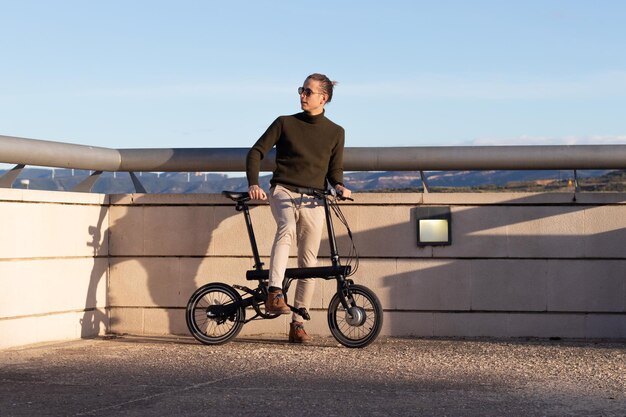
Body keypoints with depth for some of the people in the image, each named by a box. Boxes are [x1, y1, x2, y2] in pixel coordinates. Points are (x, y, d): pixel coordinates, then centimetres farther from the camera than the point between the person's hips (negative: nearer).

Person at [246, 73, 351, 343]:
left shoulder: (335, 132, 10)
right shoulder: (285, 123, 5)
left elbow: (334, 169, 14)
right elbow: (256, 152, 5)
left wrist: (339, 185, -9)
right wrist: (253, 183, -11)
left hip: (313, 200, 2)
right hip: (283, 191, -2)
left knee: (309, 264, 0)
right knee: (287, 228, -36)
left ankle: (298, 324, 10)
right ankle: (274, 294, -44)